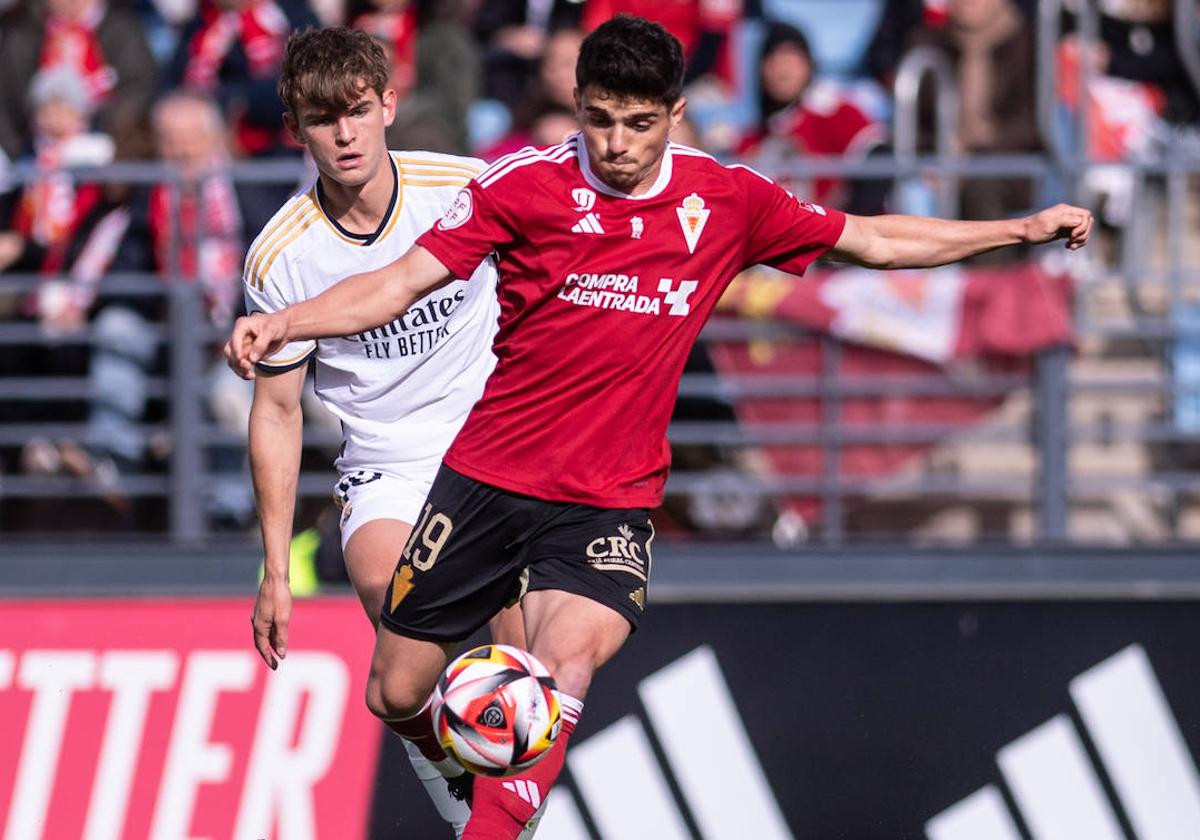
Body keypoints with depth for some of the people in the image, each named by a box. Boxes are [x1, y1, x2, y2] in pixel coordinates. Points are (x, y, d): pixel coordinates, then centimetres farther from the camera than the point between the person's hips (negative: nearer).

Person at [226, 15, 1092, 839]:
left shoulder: (726, 199, 0)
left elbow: (874, 240, 12)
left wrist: (1023, 229, 11)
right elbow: (403, 281, -8)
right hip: (487, 474, 0)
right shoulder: (525, 182, -7)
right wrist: (282, 325, -23)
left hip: (612, 502, 0)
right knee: (396, 697, 6)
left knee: (567, 664, -29)